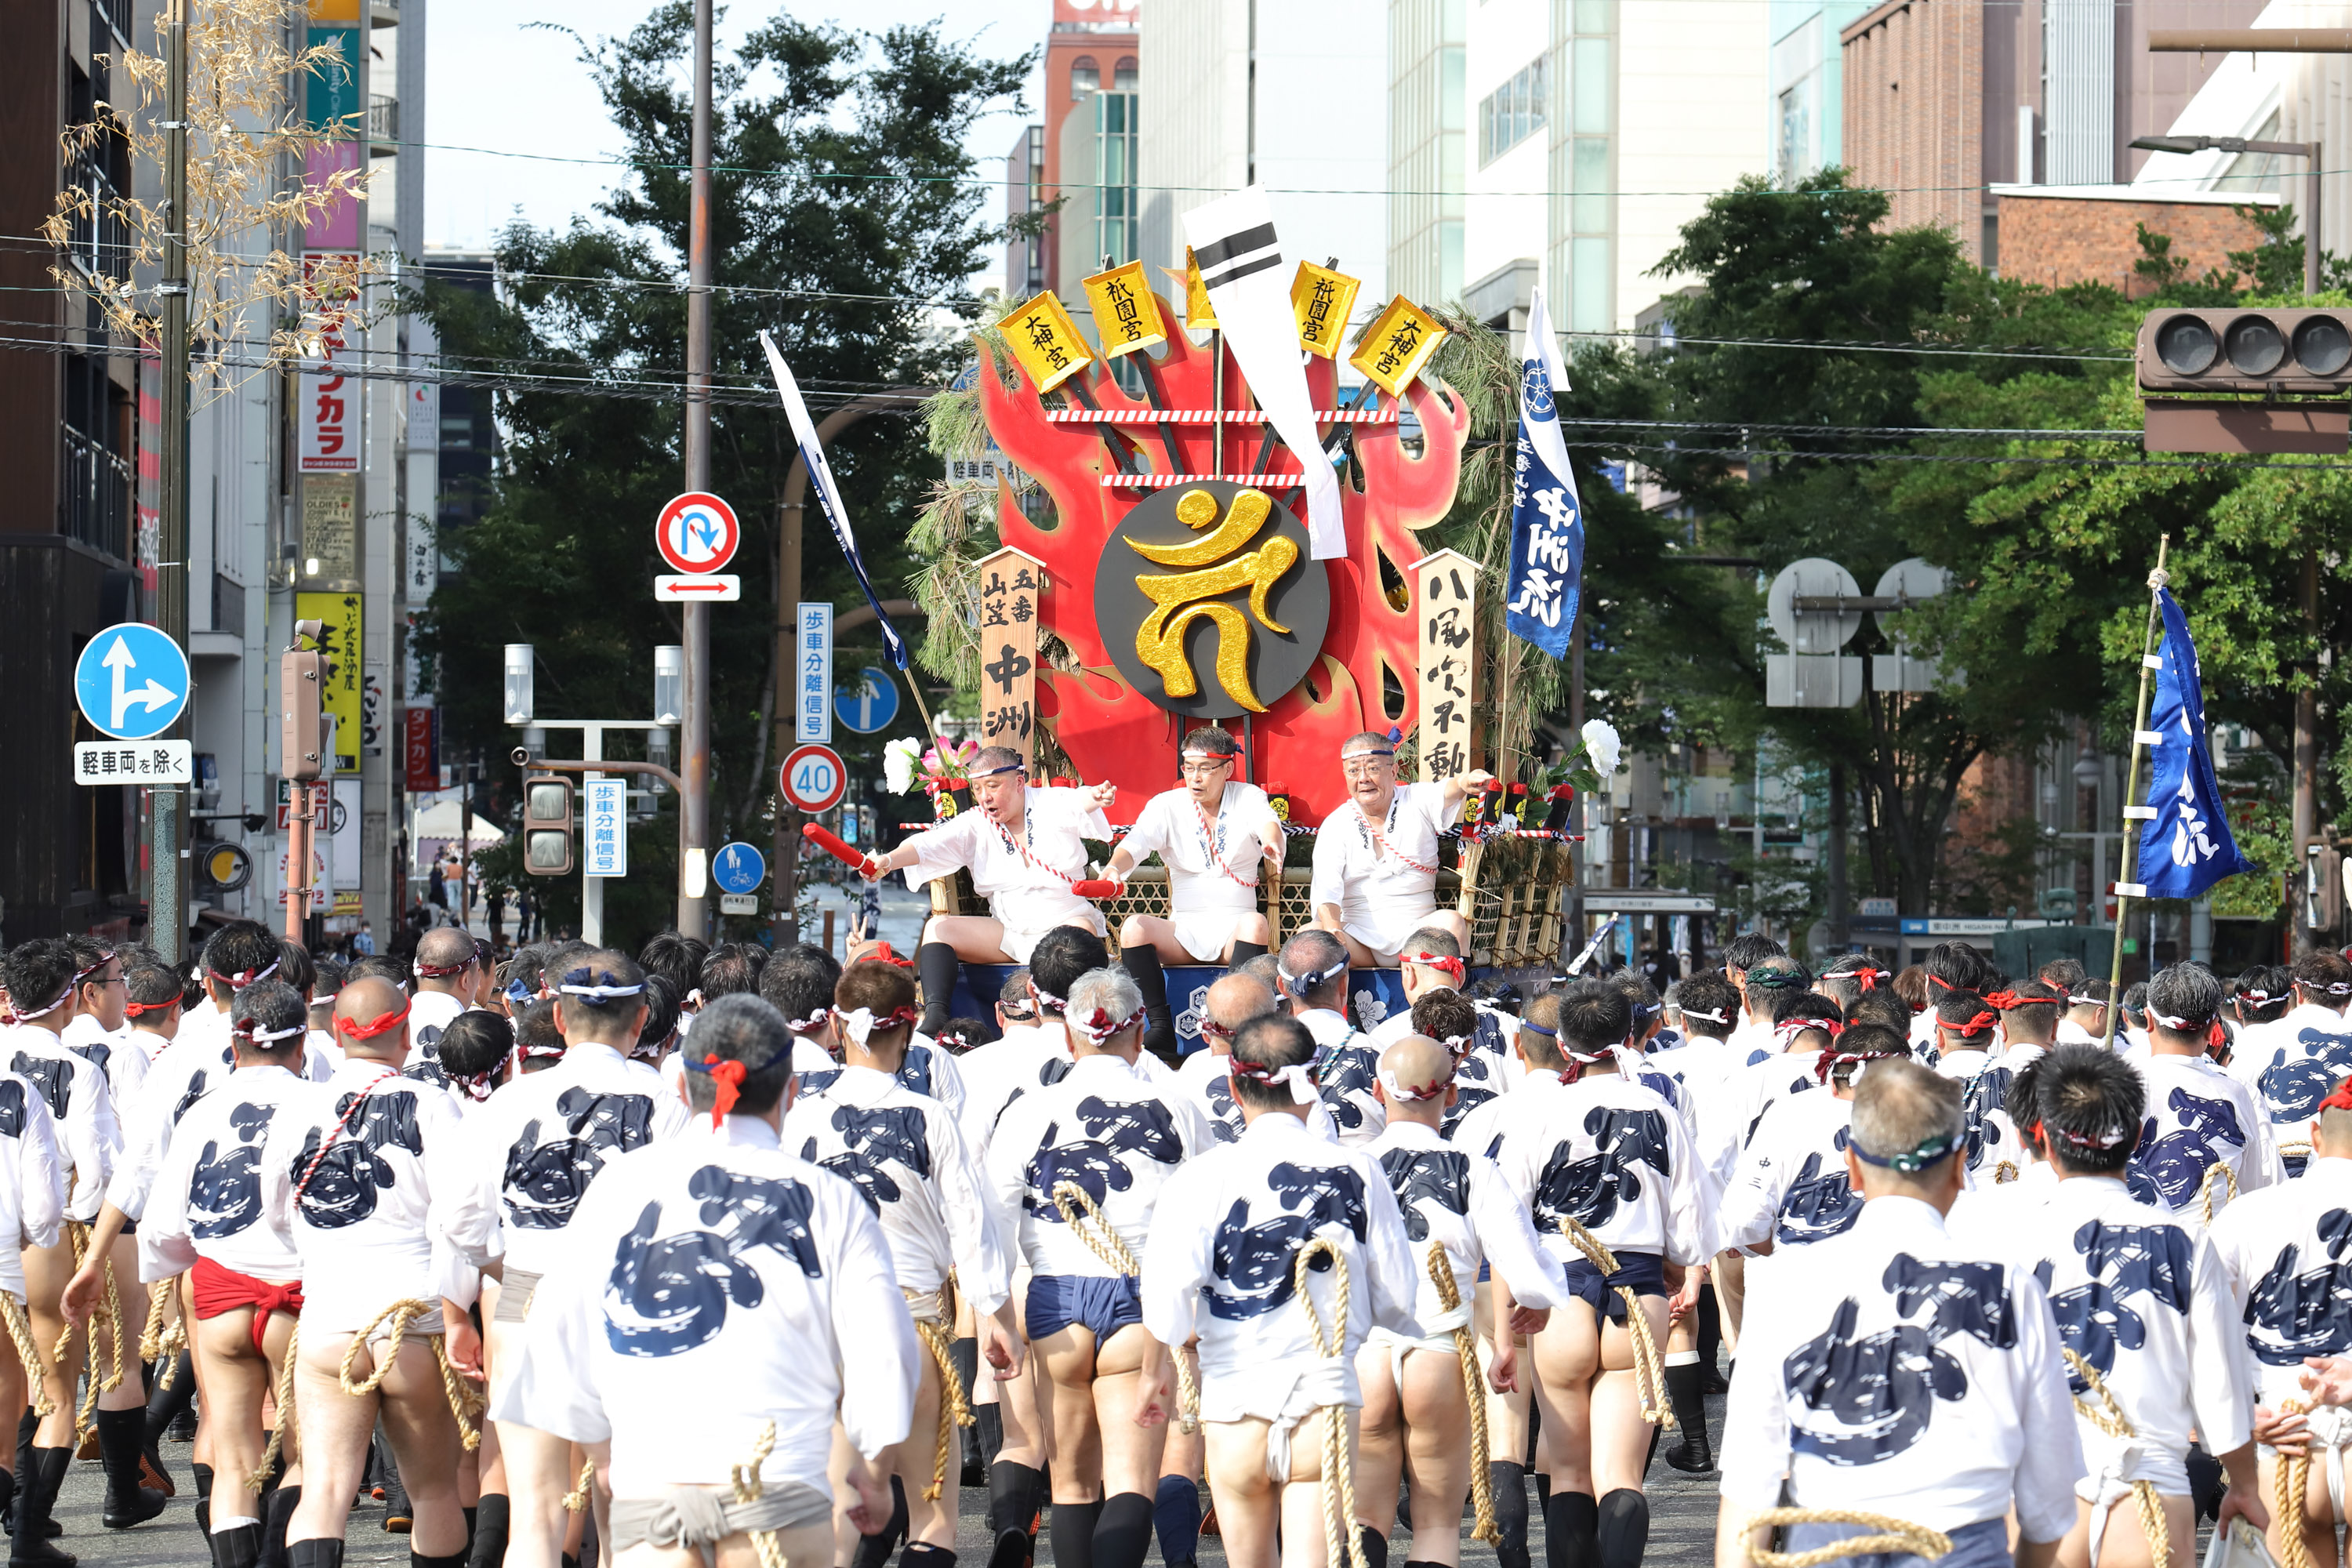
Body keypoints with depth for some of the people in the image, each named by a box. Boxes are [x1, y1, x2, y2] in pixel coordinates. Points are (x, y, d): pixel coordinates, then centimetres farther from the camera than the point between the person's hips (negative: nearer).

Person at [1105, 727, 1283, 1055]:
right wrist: (1114, 868, -34)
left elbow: (1267, 822, -19)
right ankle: (1161, 1028, -23)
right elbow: (1136, 842, -10)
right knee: (1133, 927, -26)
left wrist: (1272, 844, -45)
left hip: (1234, 928, -1)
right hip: (1184, 927, 2)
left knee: (1255, 923, -35)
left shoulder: (1248, 798, 4)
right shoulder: (1167, 806, 6)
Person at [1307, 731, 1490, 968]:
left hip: (1415, 931, 0)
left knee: (1451, 921, -31)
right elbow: (1326, 888, -8)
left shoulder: (1417, 802, 5)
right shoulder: (1335, 826, 5)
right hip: (1358, 941, 0)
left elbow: (1446, 793, -20)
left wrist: (1463, 783, -46)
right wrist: (1332, 929, -29)